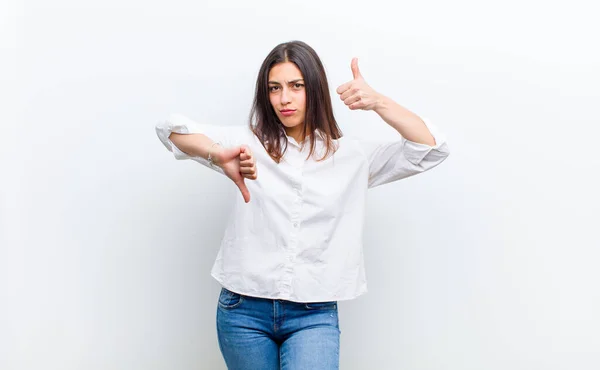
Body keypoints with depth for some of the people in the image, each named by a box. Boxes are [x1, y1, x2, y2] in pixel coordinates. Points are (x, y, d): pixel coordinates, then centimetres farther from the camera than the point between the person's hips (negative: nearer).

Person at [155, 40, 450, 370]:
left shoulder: (352, 155, 4)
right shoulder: (250, 142, 3)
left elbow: (431, 150, -3)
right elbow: (170, 128, -1)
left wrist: (378, 103, -19)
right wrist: (219, 155, -22)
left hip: (314, 316, -1)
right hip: (243, 310, 1)